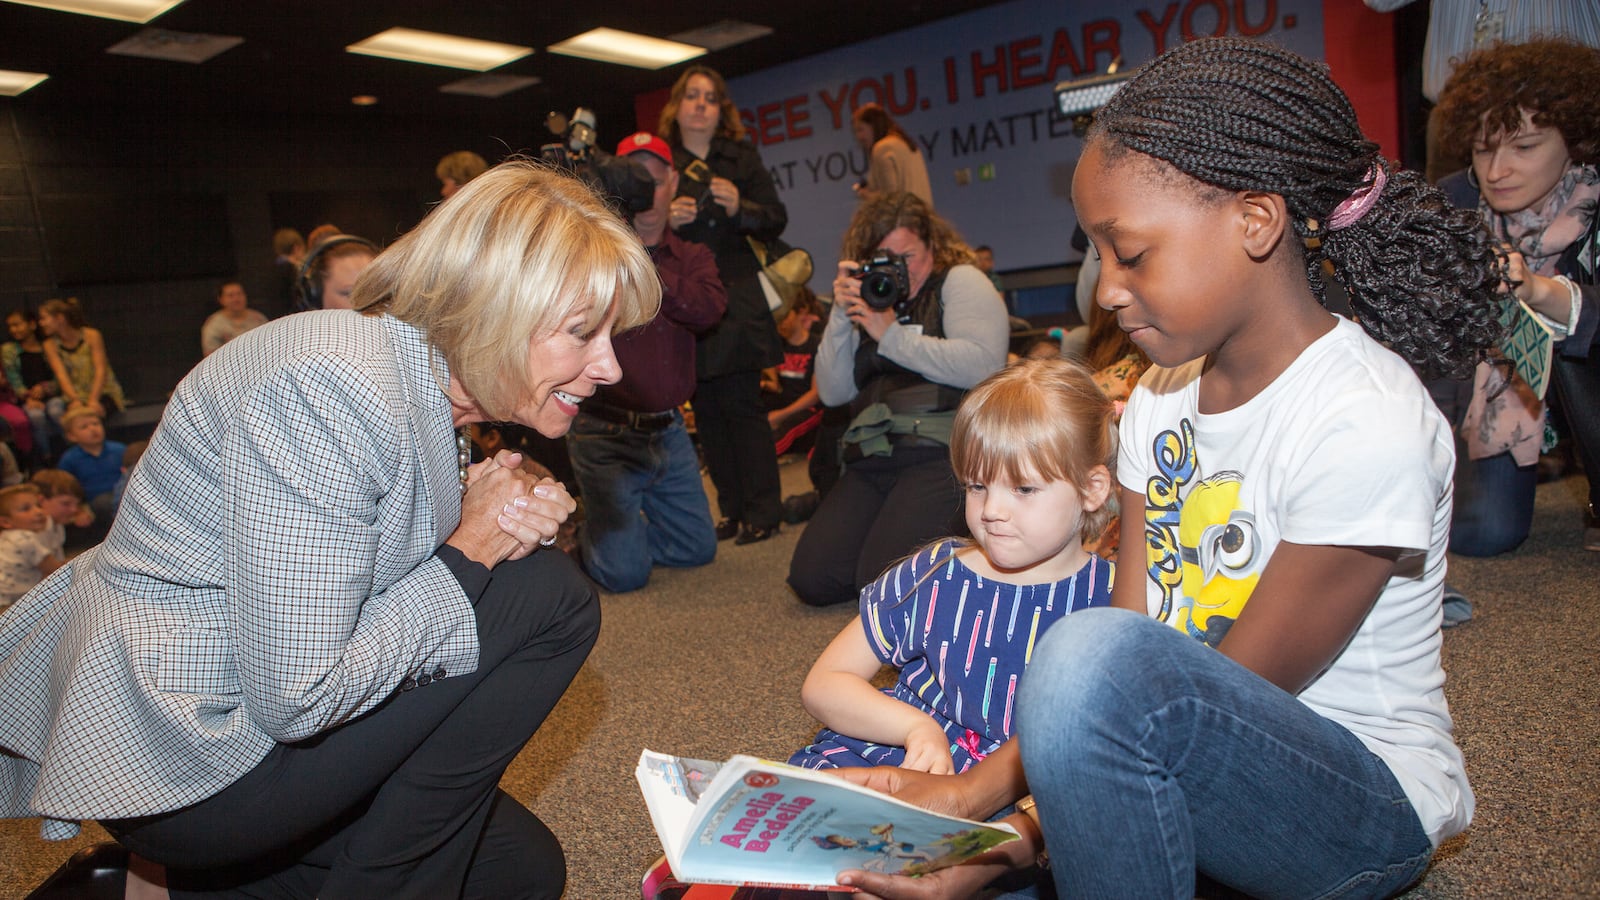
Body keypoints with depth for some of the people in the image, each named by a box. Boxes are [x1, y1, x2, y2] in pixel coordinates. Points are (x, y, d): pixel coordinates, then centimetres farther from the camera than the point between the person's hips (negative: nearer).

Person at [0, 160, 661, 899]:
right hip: (162, 764, -9)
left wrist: (506, 523, -11)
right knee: (549, 601, -16)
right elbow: (296, 699, -29)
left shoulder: (431, 386, 2)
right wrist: (468, 551, -18)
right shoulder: (335, 391, -29)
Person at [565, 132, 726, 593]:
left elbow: (709, 307, -15)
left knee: (697, 547, 13)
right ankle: (581, 535, 26)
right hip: (607, 432, -5)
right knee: (625, 571, -6)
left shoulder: (691, 258, 7)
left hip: (668, 430, 5)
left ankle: (620, 530, 36)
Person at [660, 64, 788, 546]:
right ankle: (734, 510, 11)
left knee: (741, 404, -7)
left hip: (735, 296, -1)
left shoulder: (742, 158, 11)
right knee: (706, 409, 2)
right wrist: (667, 221, -14)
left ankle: (763, 510, -1)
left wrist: (740, 208, -14)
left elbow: (776, 221, 5)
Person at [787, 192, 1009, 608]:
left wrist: (892, 335, -7)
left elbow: (982, 365, -14)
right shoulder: (869, 302, 21)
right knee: (811, 579, -7)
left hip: (940, 453, -6)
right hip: (871, 461, 6)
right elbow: (832, 393, 14)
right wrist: (840, 316, 3)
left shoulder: (960, 281, 6)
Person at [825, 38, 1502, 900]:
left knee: (1096, 657, -36)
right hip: (1206, 767, 6)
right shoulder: (1162, 398, 0)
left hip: (1369, 800, -5)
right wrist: (974, 788, -16)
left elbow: (1234, 699, -21)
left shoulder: (1363, 425, -23)